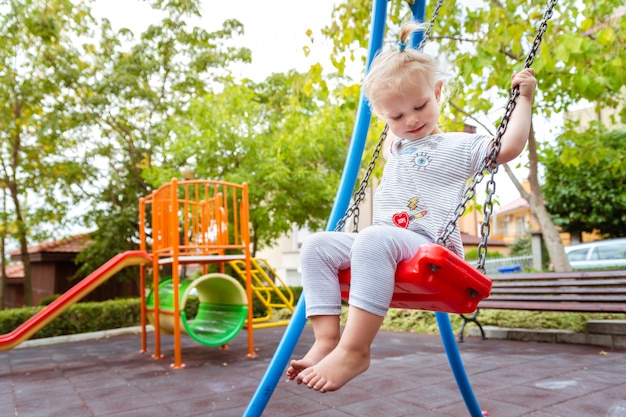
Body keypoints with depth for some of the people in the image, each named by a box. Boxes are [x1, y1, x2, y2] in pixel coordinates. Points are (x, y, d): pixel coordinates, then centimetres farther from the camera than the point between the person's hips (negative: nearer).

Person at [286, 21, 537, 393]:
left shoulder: (462, 147, 8)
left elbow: (510, 147, -5)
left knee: (374, 239, -38)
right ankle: (326, 340, -24)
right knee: (317, 246, -14)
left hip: (430, 249, -7)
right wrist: (391, 117, 41)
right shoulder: (396, 148, 27)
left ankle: (355, 349, -38)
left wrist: (524, 98, 0)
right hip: (385, 246, 7)